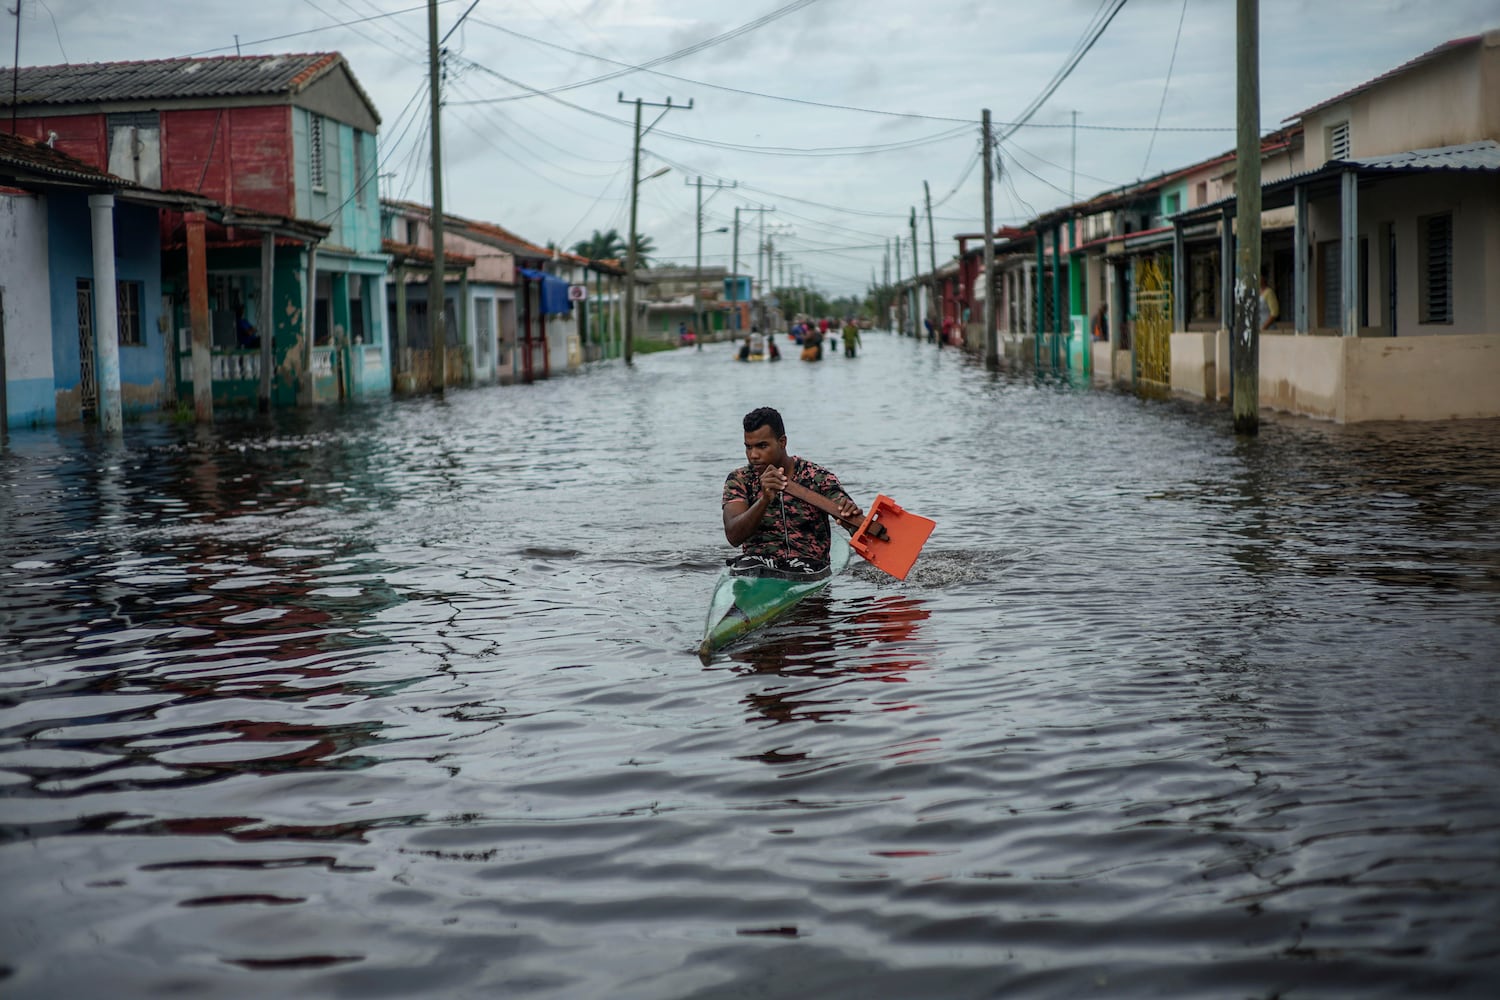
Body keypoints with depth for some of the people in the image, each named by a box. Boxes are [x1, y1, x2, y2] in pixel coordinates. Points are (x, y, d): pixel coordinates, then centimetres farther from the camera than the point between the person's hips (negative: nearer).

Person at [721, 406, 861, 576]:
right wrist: (765, 500, -28)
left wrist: (853, 515, -33)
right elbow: (733, 537, -12)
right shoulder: (739, 480, 4)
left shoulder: (819, 478, 2)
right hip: (754, 564, -1)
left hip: (808, 569, 1)